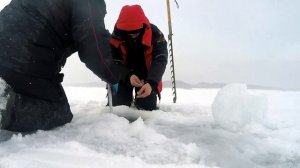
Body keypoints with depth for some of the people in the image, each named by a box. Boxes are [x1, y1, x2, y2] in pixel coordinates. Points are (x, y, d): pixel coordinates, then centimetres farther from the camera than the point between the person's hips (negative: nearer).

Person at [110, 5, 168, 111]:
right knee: (118, 104, -4)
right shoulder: (116, 36, -18)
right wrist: (128, 76, -34)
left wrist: (151, 83, -41)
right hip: (123, 76, 1)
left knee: (148, 107, -7)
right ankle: (128, 100, 31)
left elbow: (160, 60, -25)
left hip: (146, 74, 0)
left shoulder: (155, 33, -21)